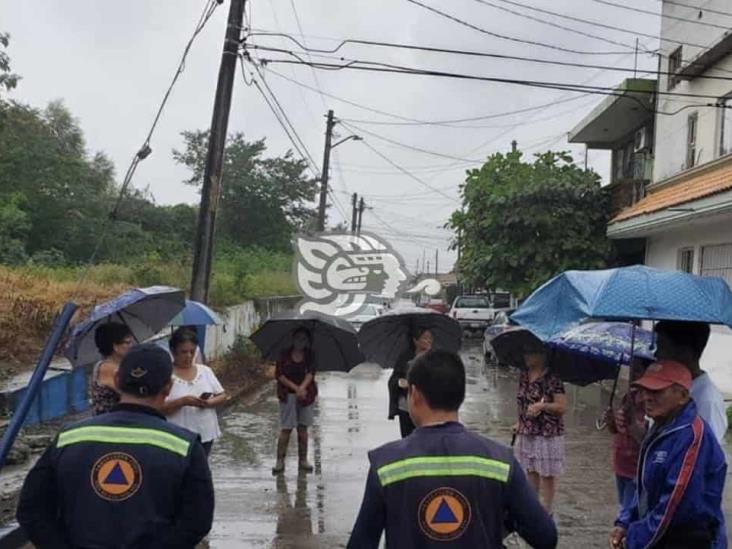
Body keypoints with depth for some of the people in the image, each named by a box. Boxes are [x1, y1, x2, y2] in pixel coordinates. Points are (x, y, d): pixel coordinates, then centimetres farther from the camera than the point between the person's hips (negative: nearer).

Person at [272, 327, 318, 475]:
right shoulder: (285, 355, 1)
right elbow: (279, 374, -5)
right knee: (286, 428, -3)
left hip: (305, 395, 2)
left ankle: (303, 460, 16)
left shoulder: (309, 356, 5)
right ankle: (280, 461, 1)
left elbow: (311, 373, -7)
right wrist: (295, 388, -14)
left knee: (302, 428, 7)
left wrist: (302, 388, -24)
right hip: (288, 395, -2)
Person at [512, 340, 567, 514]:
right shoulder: (524, 376, 6)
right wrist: (520, 423, 10)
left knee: (547, 474, 4)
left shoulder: (552, 379, -14)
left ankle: (547, 511, 17)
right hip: (527, 432, 6)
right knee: (531, 471, 16)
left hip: (548, 433, -6)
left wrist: (542, 405, -28)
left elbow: (562, 407, -16)